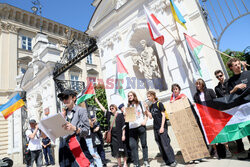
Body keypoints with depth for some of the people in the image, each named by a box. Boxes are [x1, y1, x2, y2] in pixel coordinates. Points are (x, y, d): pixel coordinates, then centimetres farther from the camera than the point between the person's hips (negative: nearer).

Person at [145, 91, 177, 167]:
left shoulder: (159, 104, -6)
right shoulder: (151, 106, 12)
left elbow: (163, 115, -8)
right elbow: (150, 117, 7)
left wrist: (162, 127, -13)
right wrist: (147, 109, -2)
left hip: (162, 127, -7)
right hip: (155, 128, 7)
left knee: (165, 144, -6)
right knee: (160, 146, 9)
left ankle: (172, 161, 6)